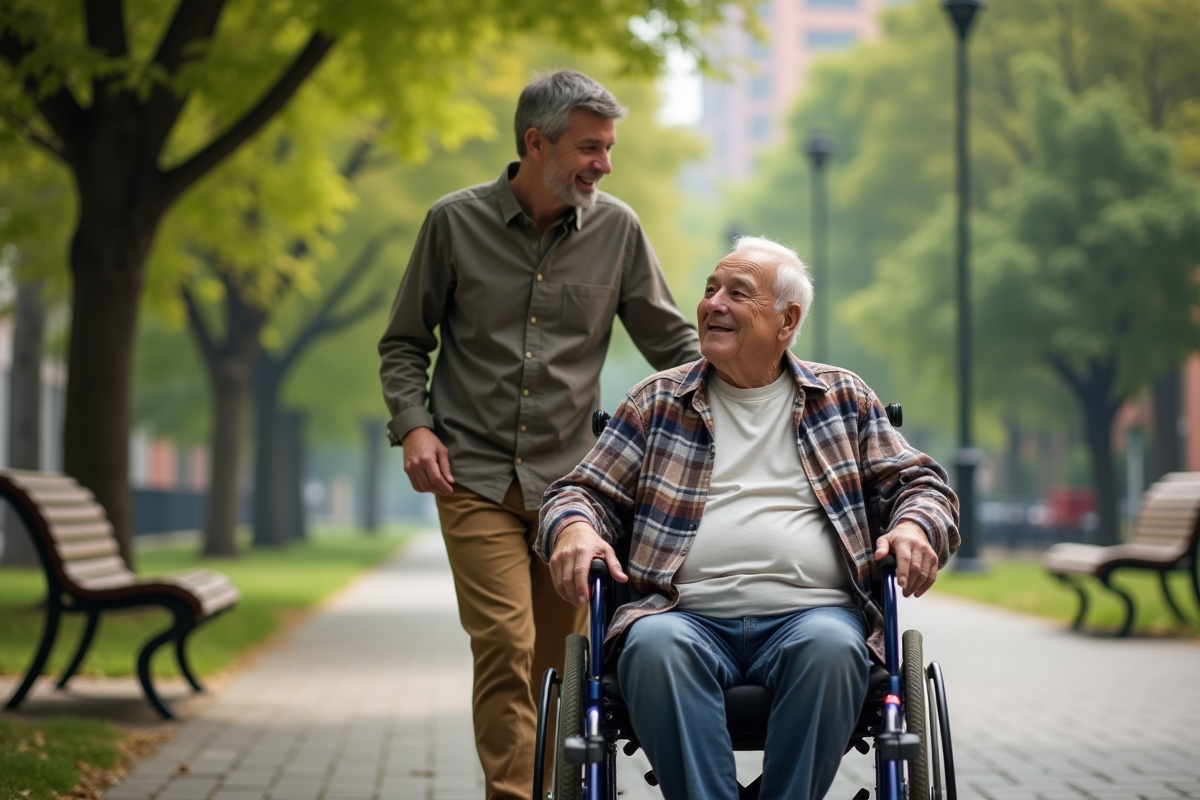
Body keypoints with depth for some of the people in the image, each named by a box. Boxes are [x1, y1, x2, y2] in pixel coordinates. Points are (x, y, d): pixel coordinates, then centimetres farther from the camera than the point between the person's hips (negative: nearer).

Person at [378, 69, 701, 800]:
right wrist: (413, 425, -4)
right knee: (505, 643, -15)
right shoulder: (456, 223, 2)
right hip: (476, 475, -2)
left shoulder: (617, 229, 4)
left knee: (559, 659, 4)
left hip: (571, 478, 2)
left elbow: (673, 342, 10)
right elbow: (404, 343, 11)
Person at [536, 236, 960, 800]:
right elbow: (586, 491, 17)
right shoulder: (658, 402, 18)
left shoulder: (843, 398, 18)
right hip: (686, 616, 0)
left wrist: (913, 526, -8)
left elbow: (919, 484, 16)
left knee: (831, 647, -35)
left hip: (810, 612, 0)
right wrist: (574, 527, -8)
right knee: (655, 645, -34)